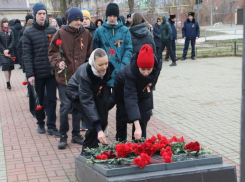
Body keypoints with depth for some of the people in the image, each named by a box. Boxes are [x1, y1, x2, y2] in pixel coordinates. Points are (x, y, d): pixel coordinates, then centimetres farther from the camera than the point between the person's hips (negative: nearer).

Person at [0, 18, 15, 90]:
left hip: (10, 51, 2)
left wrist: (8, 50, -10)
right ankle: (8, 82, -16)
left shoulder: (10, 31, 8)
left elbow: (12, 41, 2)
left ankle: (8, 81, 11)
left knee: (10, 67, 2)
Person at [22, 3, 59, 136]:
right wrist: (29, 74, -13)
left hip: (52, 72, 1)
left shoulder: (53, 30, 6)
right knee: (39, 100, 11)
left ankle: (51, 126, 6)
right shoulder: (28, 32, -2)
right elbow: (27, 55, -6)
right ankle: (40, 123, 27)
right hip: (37, 73, -1)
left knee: (51, 100, 1)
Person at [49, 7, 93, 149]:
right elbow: (52, 52, -1)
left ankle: (76, 134, 24)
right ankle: (63, 136, 12)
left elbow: (90, 55, 9)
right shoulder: (61, 33, -5)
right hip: (65, 76, -3)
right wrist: (58, 62, -18)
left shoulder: (87, 34, 3)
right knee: (65, 106, -1)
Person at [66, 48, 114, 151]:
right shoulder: (84, 73, -38)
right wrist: (98, 129, -43)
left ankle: (93, 149, 15)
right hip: (77, 93, -5)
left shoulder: (109, 68, -26)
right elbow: (87, 102, -39)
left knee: (103, 122, -6)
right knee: (93, 125, -18)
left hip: (95, 92, 5)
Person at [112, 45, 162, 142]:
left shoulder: (157, 65, -34)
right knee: (123, 115, 7)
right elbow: (131, 99, -51)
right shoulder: (130, 72, -46)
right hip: (123, 89, -3)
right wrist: (137, 127, -56)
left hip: (143, 89, 3)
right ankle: (120, 141, 26)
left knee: (143, 116, -2)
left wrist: (149, 84, -17)